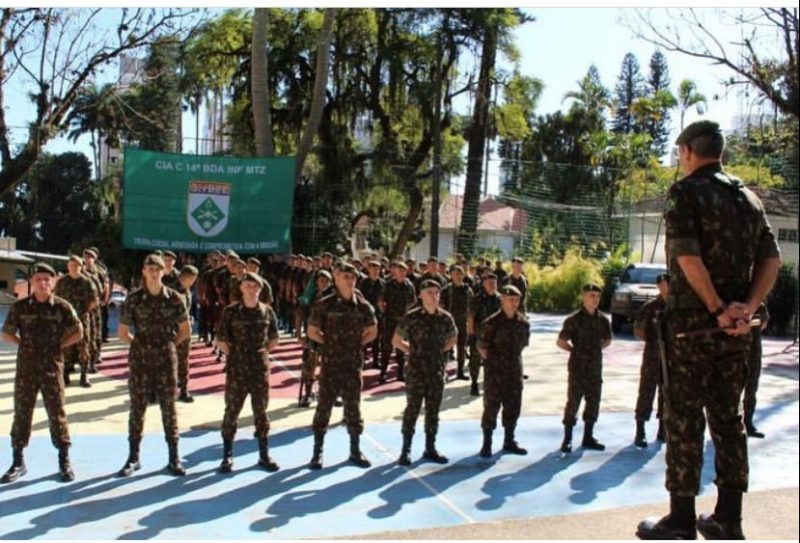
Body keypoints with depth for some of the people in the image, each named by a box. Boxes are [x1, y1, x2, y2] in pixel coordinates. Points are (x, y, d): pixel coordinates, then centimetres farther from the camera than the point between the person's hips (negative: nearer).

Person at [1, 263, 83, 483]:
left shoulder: (62, 307, -3)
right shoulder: (20, 307, 1)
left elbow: (78, 333, 2)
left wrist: (58, 345, -4)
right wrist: (24, 344, 0)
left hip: (52, 368, -2)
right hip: (26, 368, 2)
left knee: (57, 414, 4)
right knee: (21, 413, 8)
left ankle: (64, 461, 14)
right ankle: (18, 461, 19)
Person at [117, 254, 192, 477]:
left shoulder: (173, 298, -1)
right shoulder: (134, 299, -3)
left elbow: (185, 331, 8)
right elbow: (123, 333, 4)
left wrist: (169, 344, 4)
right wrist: (140, 344, 2)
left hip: (166, 360, 0)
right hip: (140, 360, 0)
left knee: (169, 408, 5)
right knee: (137, 408, 7)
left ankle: (174, 458, 13)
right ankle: (133, 457, 19)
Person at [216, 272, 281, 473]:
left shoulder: (267, 311, 2)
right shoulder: (230, 311, -5)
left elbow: (274, 339, 12)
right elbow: (221, 340, -1)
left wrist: (262, 352, 3)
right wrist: (236, 355, -2)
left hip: (260, 368, 2)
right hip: (236, 368, -2)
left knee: (261, 411, 9)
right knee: (232, 411, 4)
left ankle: (264, 455, 19)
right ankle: (227, 456, 15)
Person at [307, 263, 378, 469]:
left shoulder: (363, 306, 1)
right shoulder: (325, 304, -7)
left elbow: (372, 331, 14)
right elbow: (312, 331, 0)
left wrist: (356, 344, 3)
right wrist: (330, 343, 0)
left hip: (353, 363, 3)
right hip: (330, 363, -2)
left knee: (353, 406, 10)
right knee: (324, 405, 3)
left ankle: (355, 451, 21)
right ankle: (317, 452, 13)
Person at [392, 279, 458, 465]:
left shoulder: (445, 317, 2)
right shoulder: (411, 317, -8)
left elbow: (452, 338, 19)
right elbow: (396, 340, 1)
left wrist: (441, 351, 7)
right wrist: (413, 351, -3)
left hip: (437, 370, 4)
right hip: (416, 370, -3)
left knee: (433, 410, 10)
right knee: (412, 409, -1)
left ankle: (430, 449, 20)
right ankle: (405, 450, 7)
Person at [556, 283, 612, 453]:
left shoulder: (603, 320, 6)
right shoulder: (574, 319, -9)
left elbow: (607, 340, 21)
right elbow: (560, 341, -5)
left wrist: (596, 348, 9)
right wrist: (575, 350, -1)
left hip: (595, 367, 5)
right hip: (577, 368, -5)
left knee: (593, 402, 10)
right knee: (573, 402, -2)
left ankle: (588, 438, 22)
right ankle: (567, 439, 6)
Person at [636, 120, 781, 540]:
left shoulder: (685, 192, -7)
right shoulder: (749, 198, 14)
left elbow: (688, 256, -18)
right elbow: (772, 259, 8)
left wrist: (717, 309, -13)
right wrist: (747, 307, -2)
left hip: (692, 321, -6)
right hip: (735, 326, 7)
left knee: (684, 419, 0)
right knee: (728, 417, 12)